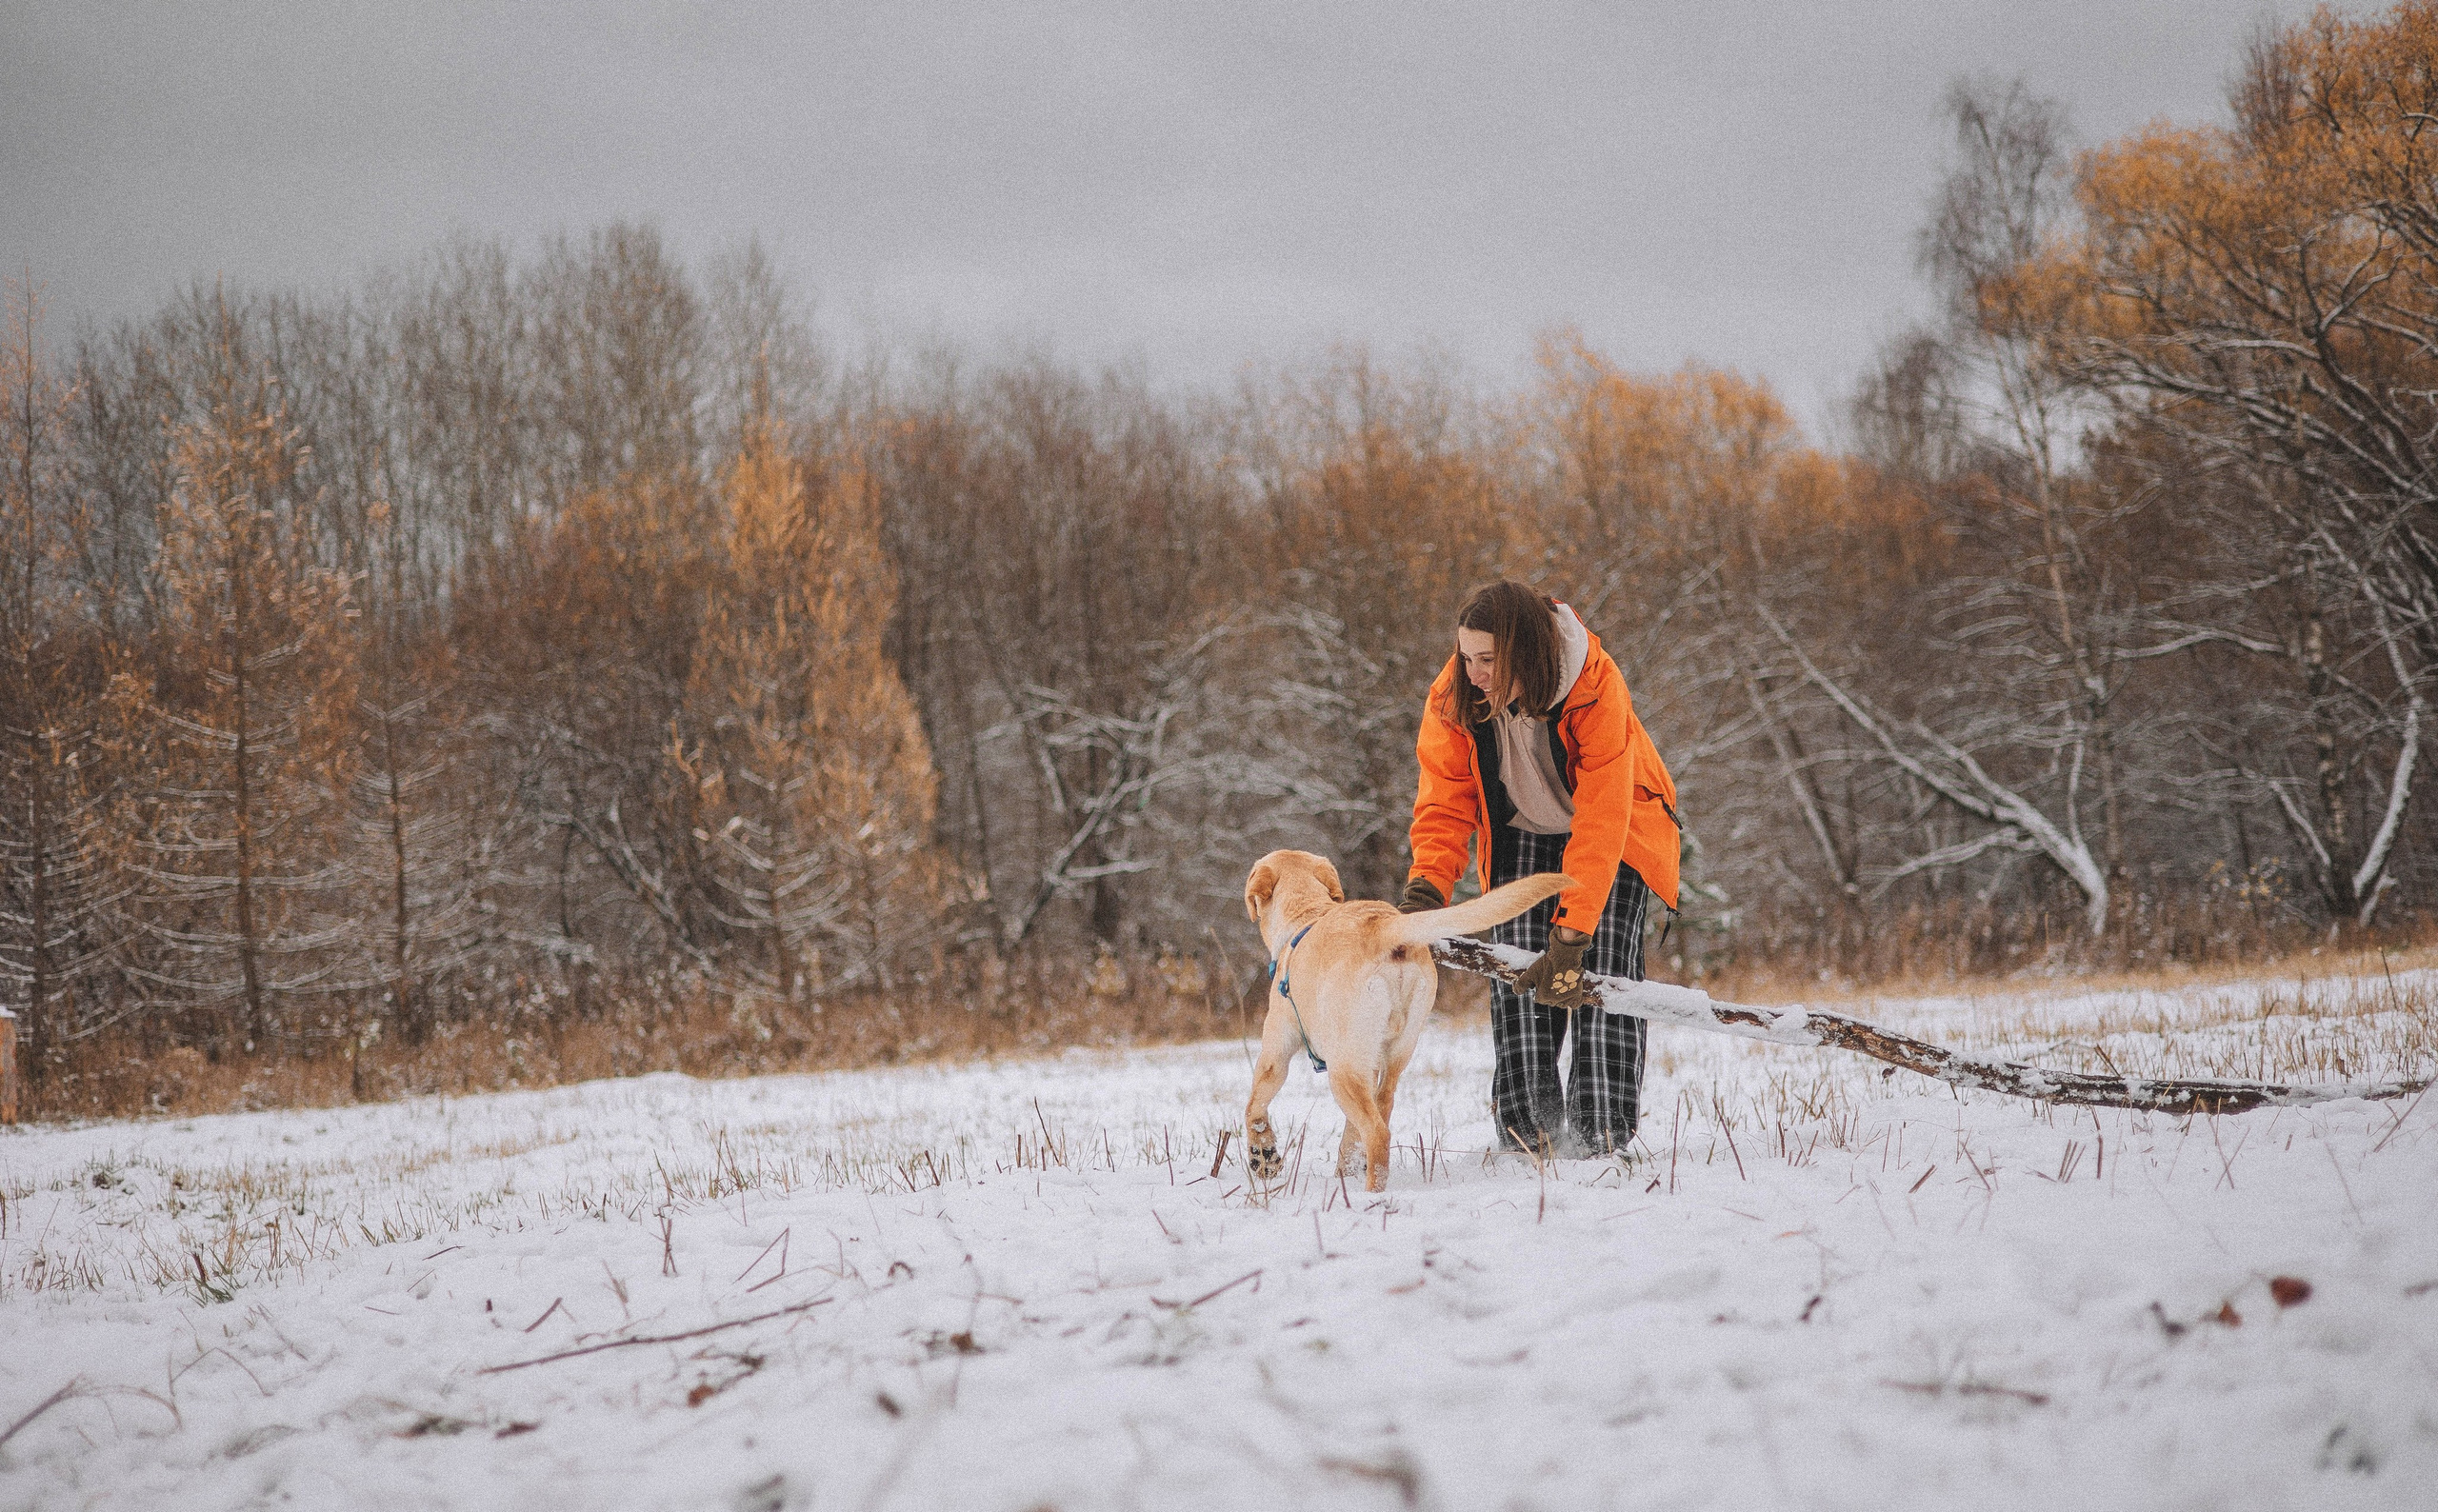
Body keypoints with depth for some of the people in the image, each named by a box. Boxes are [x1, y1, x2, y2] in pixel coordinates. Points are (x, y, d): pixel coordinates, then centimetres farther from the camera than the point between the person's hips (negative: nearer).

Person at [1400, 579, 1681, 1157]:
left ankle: (1601, 1137, -15)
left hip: (1613, 831, -3)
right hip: (1521, 834, 3)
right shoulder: (1454, 698, -23)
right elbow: (1445, 801, -20)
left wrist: (1570, 930, -43)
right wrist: (1426, 886, -38)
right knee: (1516, 971, -12)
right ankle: (1527, 1134, -10)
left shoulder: (1596, 690, -35)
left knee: (1599, 972, -17)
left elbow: (1600, 821, -37)